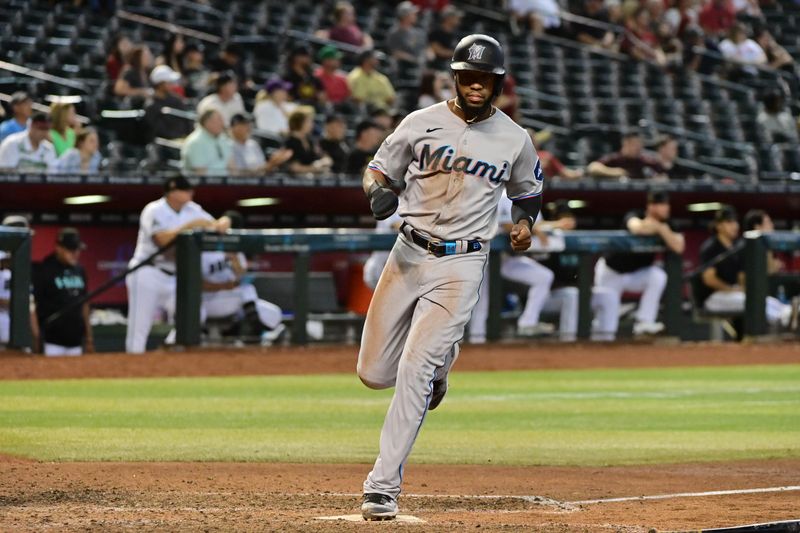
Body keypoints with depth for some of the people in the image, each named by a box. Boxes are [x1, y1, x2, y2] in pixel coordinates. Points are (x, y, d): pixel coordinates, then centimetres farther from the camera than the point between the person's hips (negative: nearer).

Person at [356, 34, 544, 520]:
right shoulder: (423, 122, 1)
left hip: (461, 265, -2)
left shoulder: (515, 140, 4)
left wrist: (525, 222, -1)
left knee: (414, 371, -15)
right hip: (410, 255, 2)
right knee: (374, 372, 4)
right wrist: (379, 192, -16)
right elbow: (380, 168, 8)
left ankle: (384, 487, -13)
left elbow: (529, 188, 21)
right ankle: (441, 357, 40)